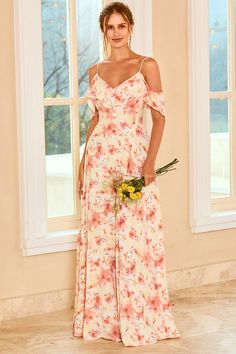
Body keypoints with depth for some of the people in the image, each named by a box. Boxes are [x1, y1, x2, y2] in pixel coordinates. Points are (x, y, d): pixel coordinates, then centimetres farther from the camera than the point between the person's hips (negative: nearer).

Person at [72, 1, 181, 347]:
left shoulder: (147, 65, -1)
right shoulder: (95, 71, 11)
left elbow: (159, 116, -4)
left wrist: (150, 162, -15)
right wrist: (83, 162, 11)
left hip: (134, 156, -4)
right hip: (100, 158, 4)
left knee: (135, 236, -2)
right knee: (99, 233, 6)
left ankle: (138, 317, 8)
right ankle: (102, 315, 17)